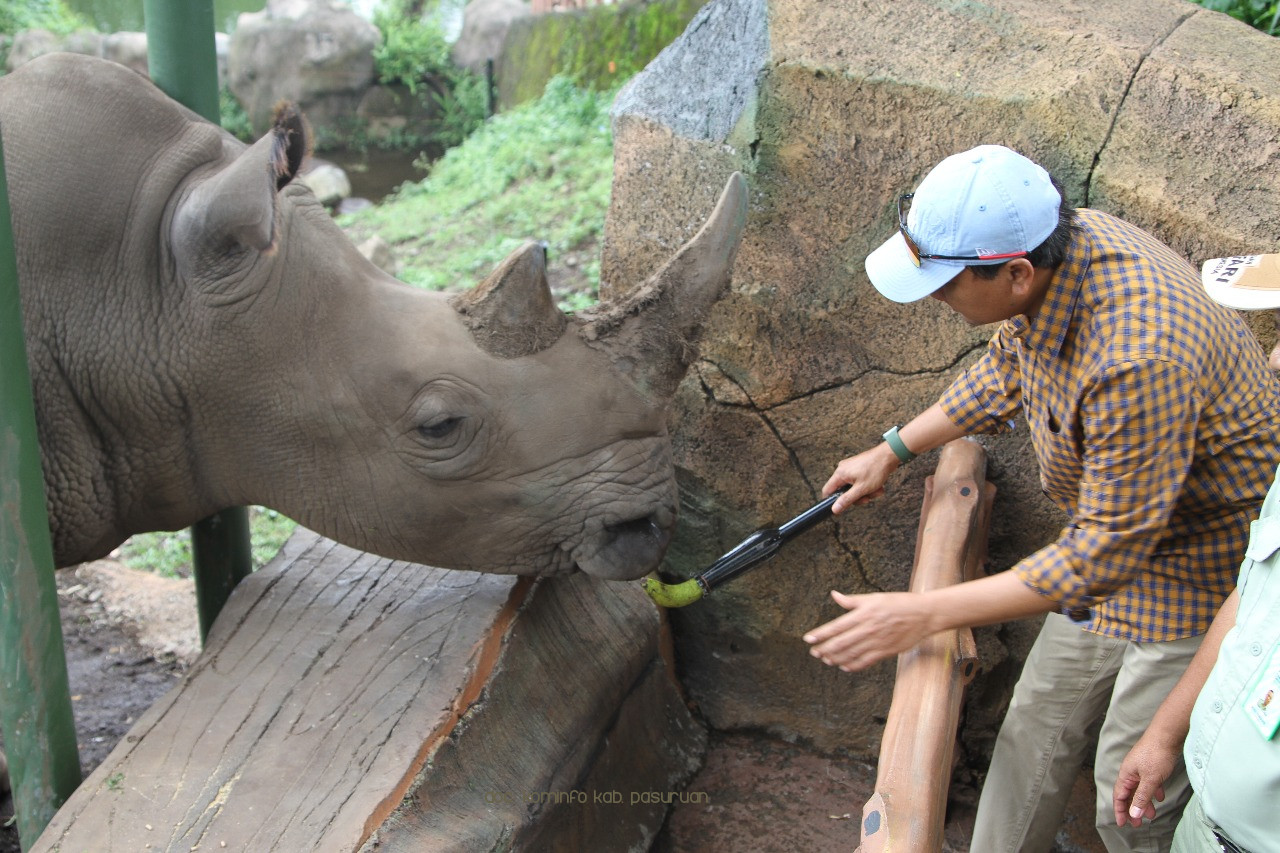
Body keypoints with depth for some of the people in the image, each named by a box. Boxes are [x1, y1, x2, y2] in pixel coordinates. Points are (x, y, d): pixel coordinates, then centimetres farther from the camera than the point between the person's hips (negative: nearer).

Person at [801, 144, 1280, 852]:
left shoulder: (1137, 362, -41)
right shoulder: (1056, 242, -13)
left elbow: (1104, 555, -33)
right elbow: (1007, 373, 9)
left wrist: (924, 614, -31)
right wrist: (893, 451, 15)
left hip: (1207, 573, -8)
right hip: (1115, 531, 8)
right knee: (1038, 728, 17)